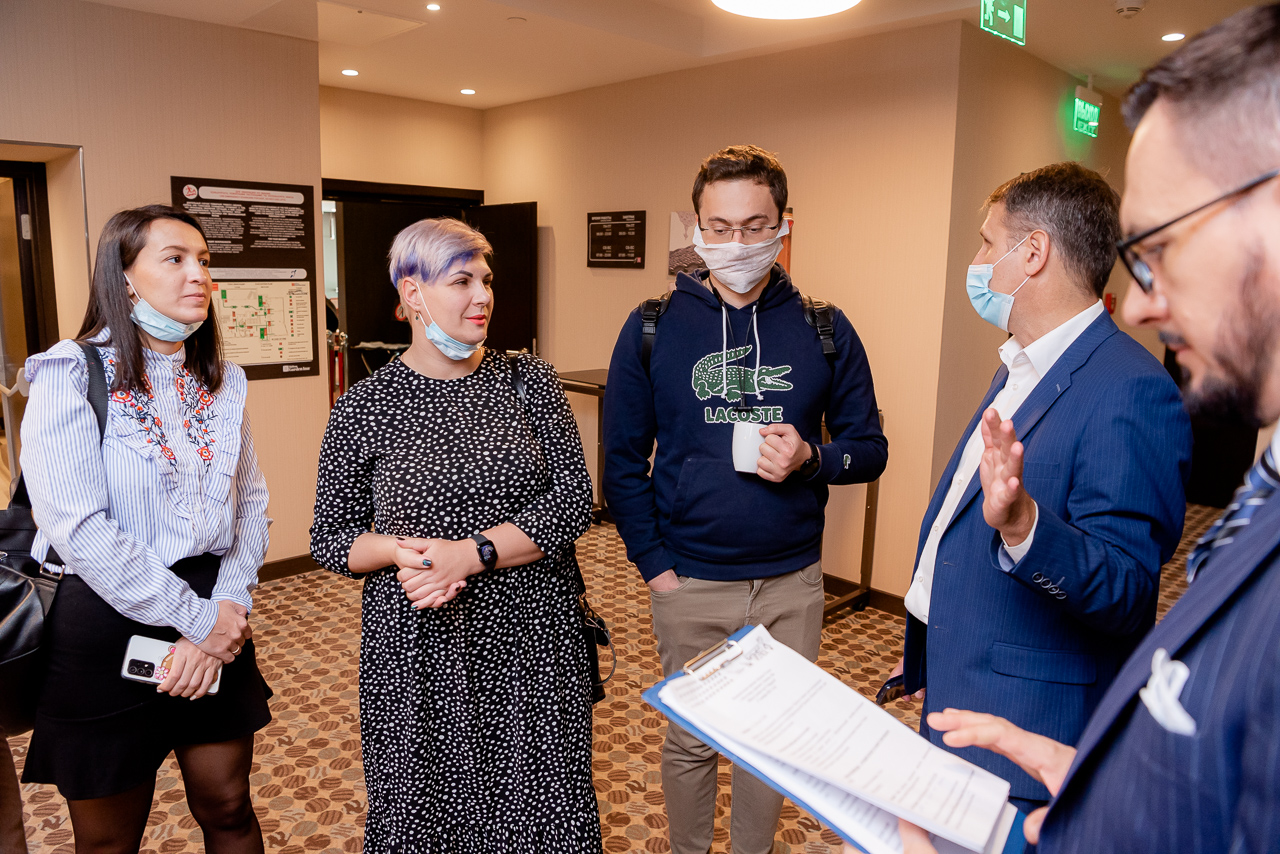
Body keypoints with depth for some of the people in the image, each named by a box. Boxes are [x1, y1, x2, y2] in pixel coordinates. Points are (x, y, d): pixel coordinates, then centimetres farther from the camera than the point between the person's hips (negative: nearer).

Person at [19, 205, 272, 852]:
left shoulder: (222, 381, 5)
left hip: (217, 625, 4)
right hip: (108, 626, -4)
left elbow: (252, 506, 3)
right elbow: (79, 531, -20)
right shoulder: (70, 375, -11)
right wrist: (198, 620, -17)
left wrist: (226, 610, -11)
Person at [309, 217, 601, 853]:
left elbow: (573, 500, -9)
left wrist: (468, 554, -18)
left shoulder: (530, 382, -1)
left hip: (533, 641, 1)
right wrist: (398, 551, -18)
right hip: (419, 647, 0)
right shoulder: (364, 408, -4)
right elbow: (329, 537, 2)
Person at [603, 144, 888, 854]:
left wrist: (811, 458, -18)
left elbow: (870, 448, 4)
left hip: (792, 582, 1)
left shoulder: (825, 332, -1)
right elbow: (623, 459, 0)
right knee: (690, 739, 16)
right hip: (689, 582, -1)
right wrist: (654, 565, -6)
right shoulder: (652, 329, -4)